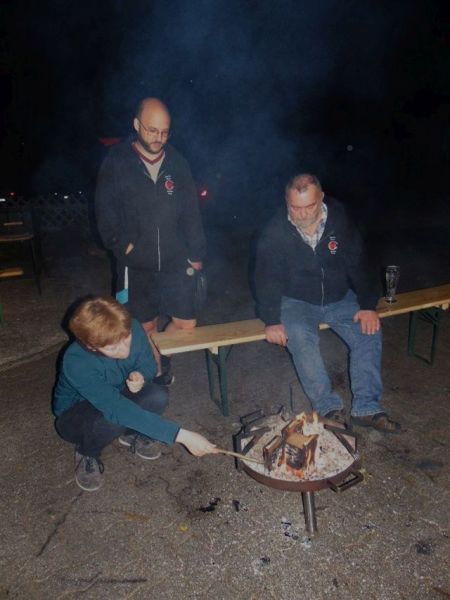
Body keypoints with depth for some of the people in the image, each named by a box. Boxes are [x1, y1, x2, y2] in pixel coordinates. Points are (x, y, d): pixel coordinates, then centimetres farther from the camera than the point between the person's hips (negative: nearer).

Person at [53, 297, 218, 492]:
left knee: (157, 396, -27)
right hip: (74, 415, -4)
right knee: (112, 420, -37)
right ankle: (87, 454, -2)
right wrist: (181, 435, -46)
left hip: (117, 396, 4)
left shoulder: (133, 329, -24)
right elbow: (118, 410, -43)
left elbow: (148, 364, -4)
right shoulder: (76, 363, -38)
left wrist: (140, 376, -30)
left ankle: (131, 433, 6)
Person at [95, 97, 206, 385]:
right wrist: (123, 244, -12)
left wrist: (196, 253, 5)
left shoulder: (177, 162, 5)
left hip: (175, 262, 2)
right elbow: (106, 212, -3)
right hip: (136, 264, -2)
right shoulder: (117, 162, -3)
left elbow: (192, 212, 7)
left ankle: (162, 354, 34)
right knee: (147, 326, 10)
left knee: (186, 323, 4)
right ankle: (157, 373, 33)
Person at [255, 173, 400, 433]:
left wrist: (368, 306, -8)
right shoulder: (275, 232, -13)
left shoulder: (340, 221, -7)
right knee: (301, 338, -31)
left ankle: (366, 408, -11)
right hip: (297, 302, -2)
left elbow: (357, 265, -2)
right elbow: (267, 278, -12)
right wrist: (271, 321, -20)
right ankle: (329, 408, -20)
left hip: (339, 298, 3)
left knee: (370, 332, -18)